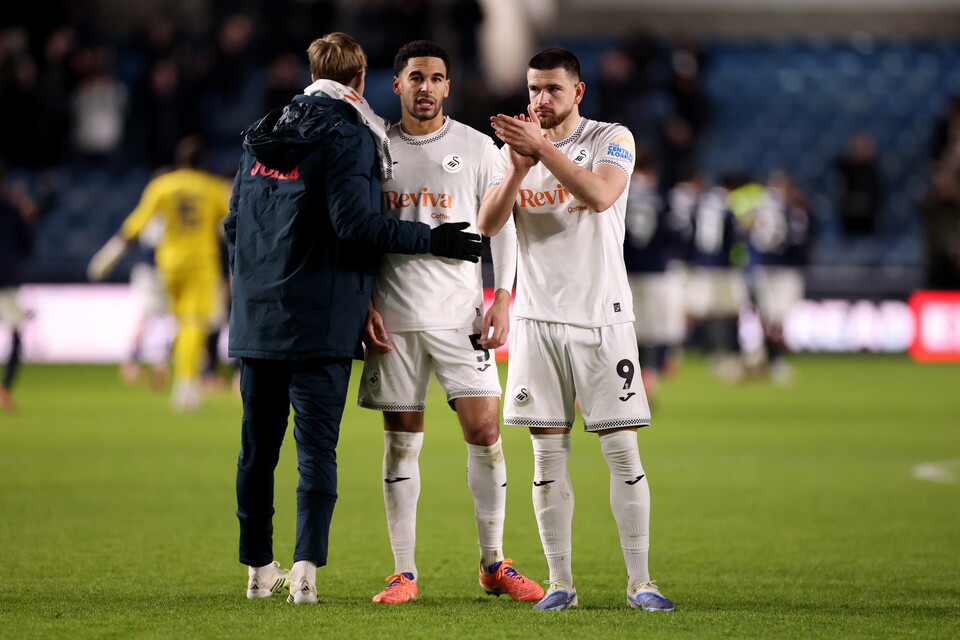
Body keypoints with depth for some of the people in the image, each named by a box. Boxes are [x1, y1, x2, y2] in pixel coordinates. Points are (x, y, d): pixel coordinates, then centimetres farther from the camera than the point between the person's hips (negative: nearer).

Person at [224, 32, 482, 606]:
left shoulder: (263, 134, 13)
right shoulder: (349, 135, -8)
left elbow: (235, 223, 16)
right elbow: (353, 223, -17)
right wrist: (429, 239, -10)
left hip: (256, 319, 6)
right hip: (322, 321, -6)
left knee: (259, 447, 12)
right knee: (317, 445, -5)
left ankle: (259, 567, 19)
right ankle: (306, 568, -15)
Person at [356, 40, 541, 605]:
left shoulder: (477, 148, 5)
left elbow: (502, 227, 7)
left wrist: (502, 299, -3)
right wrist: (364, 304, 0)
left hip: (460, 313, 0)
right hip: (393, 317, 1)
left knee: (485, 432, -5)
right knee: (402, 442, 2)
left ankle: (494, 563, 8)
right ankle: (404, 574, 6)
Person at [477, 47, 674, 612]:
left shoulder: (612, 139, 0)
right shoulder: (515, 147, 10)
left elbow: (600, 194, -21)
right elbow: (488, 225, -2)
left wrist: (542, 148, -22)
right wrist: (518, 169, -16)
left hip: (602, 316, -3)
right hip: (538, 319, 3)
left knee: (623, 451, -5)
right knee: (549, 454, 2)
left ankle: (640, 581, -1)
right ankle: (561, 582, 7)